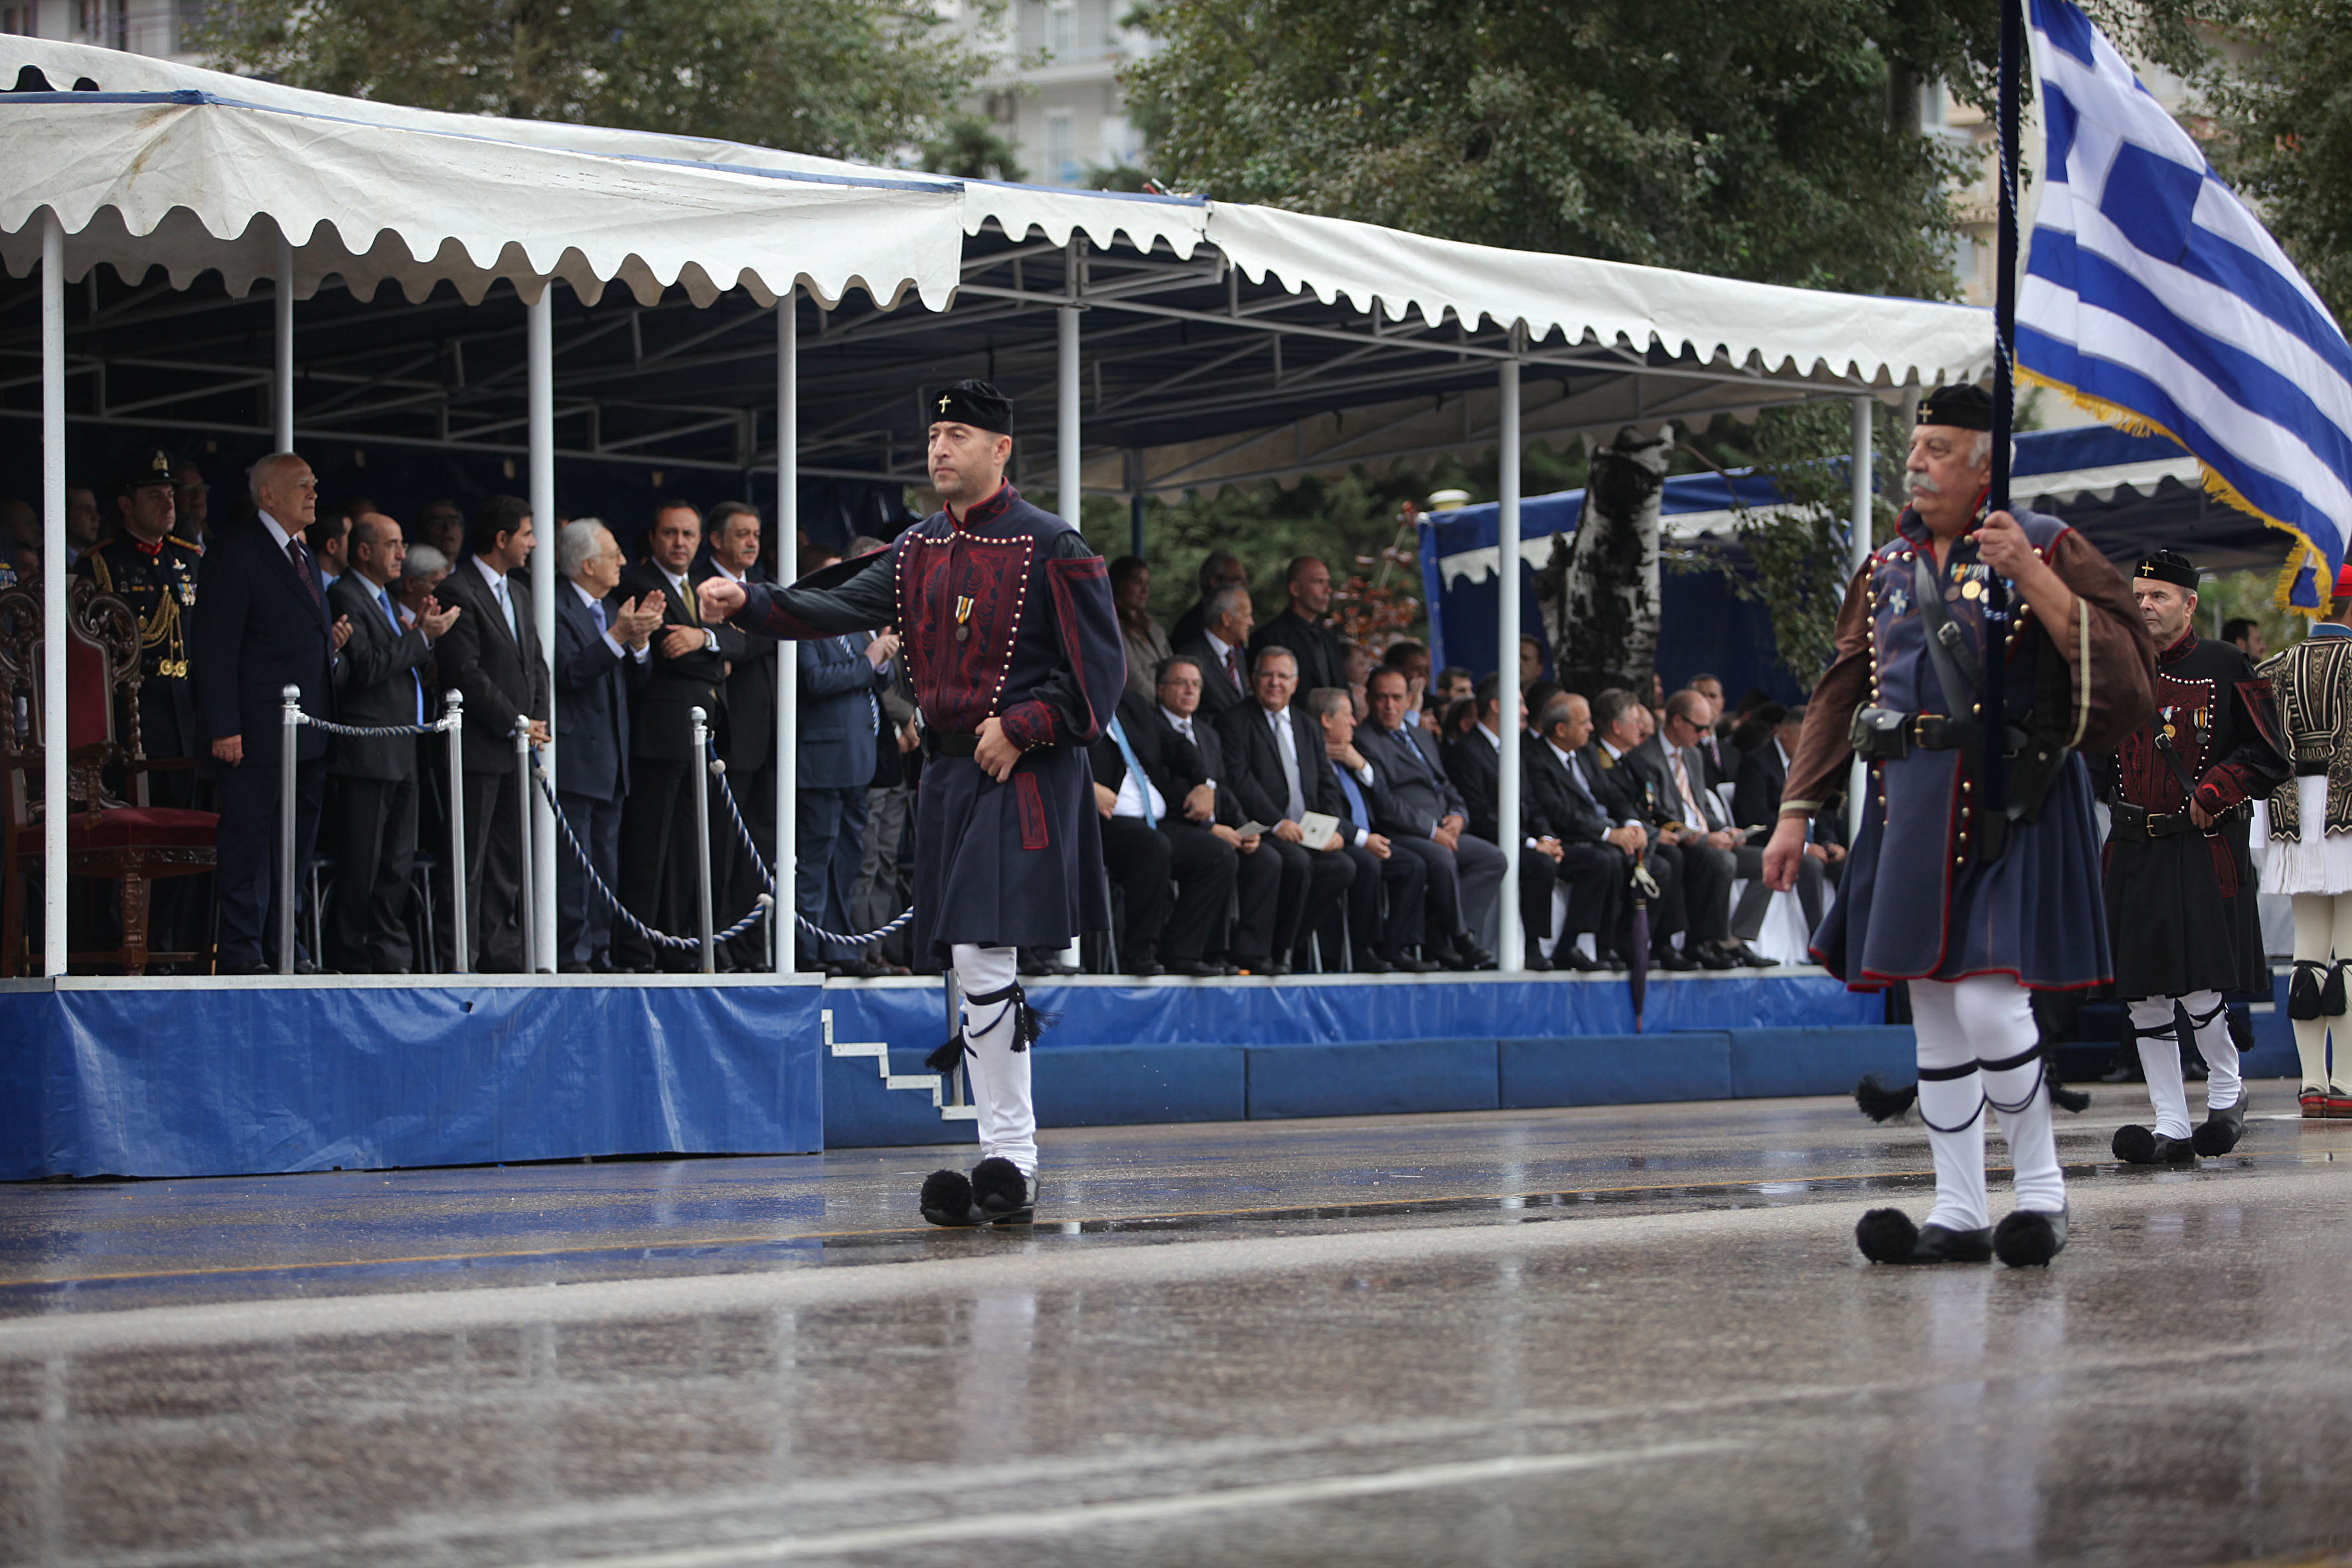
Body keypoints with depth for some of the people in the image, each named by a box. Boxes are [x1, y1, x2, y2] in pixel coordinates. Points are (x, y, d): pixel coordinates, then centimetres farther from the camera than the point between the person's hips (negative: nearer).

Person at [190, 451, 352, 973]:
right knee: (248, 840, -5)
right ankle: (242, 954, 0)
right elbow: (214, 645, -12)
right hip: (257, 732, -8)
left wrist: (332, 645, 8)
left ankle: (281, 946, 17)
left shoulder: (305, 556, 20)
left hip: (309, 733, 8)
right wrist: (223, 727, -18)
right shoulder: (234, 549, -7)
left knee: (296, 846, 10)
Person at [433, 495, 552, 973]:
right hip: (477, 749, -9)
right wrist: (516, 724, -13)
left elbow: (536, 663, 19)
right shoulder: (457, 592, -11)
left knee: (509, 862, 9)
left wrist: (537, 723, 4)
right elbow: (466, 672, -17)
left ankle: (504, 959, 14)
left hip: (516, 751, 9)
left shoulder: (518, 592, 18)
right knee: (469, 862, -6)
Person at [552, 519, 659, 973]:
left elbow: (635, 679, 14)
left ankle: (599, 955, 15)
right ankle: (571, 957, -4)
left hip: (611, 760, 9)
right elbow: (570, 672, -21)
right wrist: (619, 635, -26)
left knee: (606, 864, 10)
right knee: (573, 865, -7)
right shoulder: (556, 607, -10)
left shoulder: (611, 608, 16)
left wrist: (641, 639, -5)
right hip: (573, 760, -9)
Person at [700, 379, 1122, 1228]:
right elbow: (841, 606, 5)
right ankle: (1009, 1160, 13)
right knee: (975, 969, 8)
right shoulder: (921, 548, 14)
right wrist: (748, 602, -9)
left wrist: (1020, 729, -15)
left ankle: (1010, 1163, -10)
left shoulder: (1051, 547, -6)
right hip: (948, 770, 7)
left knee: (984, 958, -15)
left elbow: (1099, 666, -7)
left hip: (1024, 774, -7)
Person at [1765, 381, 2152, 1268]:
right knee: (1933, 1013, 5)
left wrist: (2032, 576, -22)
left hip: (2011, 802, -6)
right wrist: (1795, 813, 11)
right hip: (1912, 802, 6)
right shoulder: (1888, 568, 15)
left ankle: (2040, 1185, 3)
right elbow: (1840, 694, 17)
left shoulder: (2046, 548, -1)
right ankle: (1960, 1212, 11)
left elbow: (2120, 659, -12)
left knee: (1988, 1000, -15)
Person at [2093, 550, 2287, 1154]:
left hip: (2203, 851, -5)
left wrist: (2215, 791, -16)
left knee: (2199, 990, -12)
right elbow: (2097, 761, 16)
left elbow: (2267, 757, -3)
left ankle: (2226, 1094, 14)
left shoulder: (2226, 669, 0)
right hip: (2132, 854, 5)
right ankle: (2172, 1127, 8)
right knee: (2144, 997, 2)